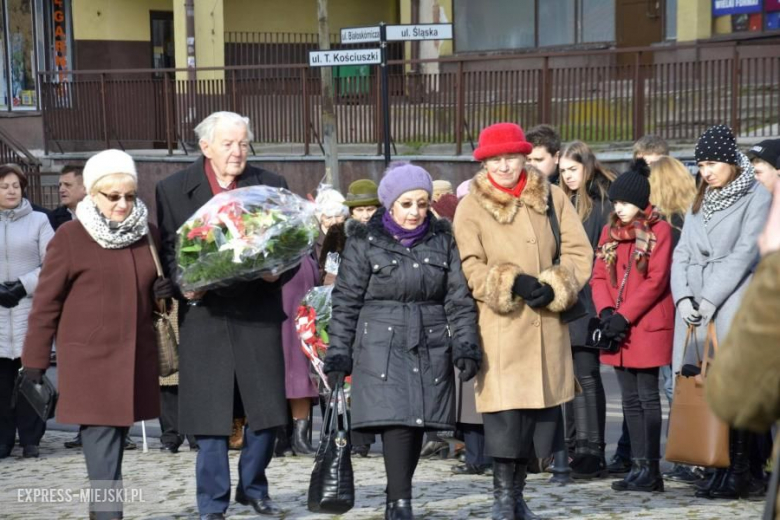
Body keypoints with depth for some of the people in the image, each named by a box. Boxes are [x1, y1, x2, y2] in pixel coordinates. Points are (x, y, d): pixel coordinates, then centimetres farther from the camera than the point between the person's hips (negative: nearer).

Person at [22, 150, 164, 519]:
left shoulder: (146, 234, 10)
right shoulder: (70, 237, -6)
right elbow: (46, 302, -4)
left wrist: (164, 291, 1)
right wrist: (35, 361, -4)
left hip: (135, 359, 5)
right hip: (89, 361, -5)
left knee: (114, 441, 12)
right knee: (102, 446, -11)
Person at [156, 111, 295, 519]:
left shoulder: (271, 186, 7)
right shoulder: (173, 190, 4)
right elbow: (166, 249, 3)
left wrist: (278, 271, -13)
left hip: (258, 313, 2)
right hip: (204, 314, -1)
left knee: (266, 410, 4)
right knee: (210, 414, 1)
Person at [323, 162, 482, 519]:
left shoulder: (442, 240, 7)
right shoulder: (364, 242, 0)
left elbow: (459, 298, 6)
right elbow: (346, 302, 2)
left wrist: (466, 345, -5)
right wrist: (337, 354, -1)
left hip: (431, 348, 3)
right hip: (383, 346, -3)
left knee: (417, 422, 3)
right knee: (396, 421, -15)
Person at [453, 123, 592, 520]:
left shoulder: (551, 197, 8)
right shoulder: (471, 207, 1)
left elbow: (579, 253, 5)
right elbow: (470, 268, -5)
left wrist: (553, 288, -11)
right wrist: (513, 283, -19)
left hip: (547, 324, 3)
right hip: (500, 325, -3)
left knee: (542, 406, 6)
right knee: (505, 408, -11)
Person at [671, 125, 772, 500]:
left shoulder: (757, 198, -1)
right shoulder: (700, 202, 20)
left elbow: (744, 253, -9)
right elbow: (683, 253, 14)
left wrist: (710, 300, -14)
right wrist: (683, 296, -3)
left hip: (733, 304, -6)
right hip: (696, 310, 6)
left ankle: (738, 469, -3)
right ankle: (719, 469, 6)